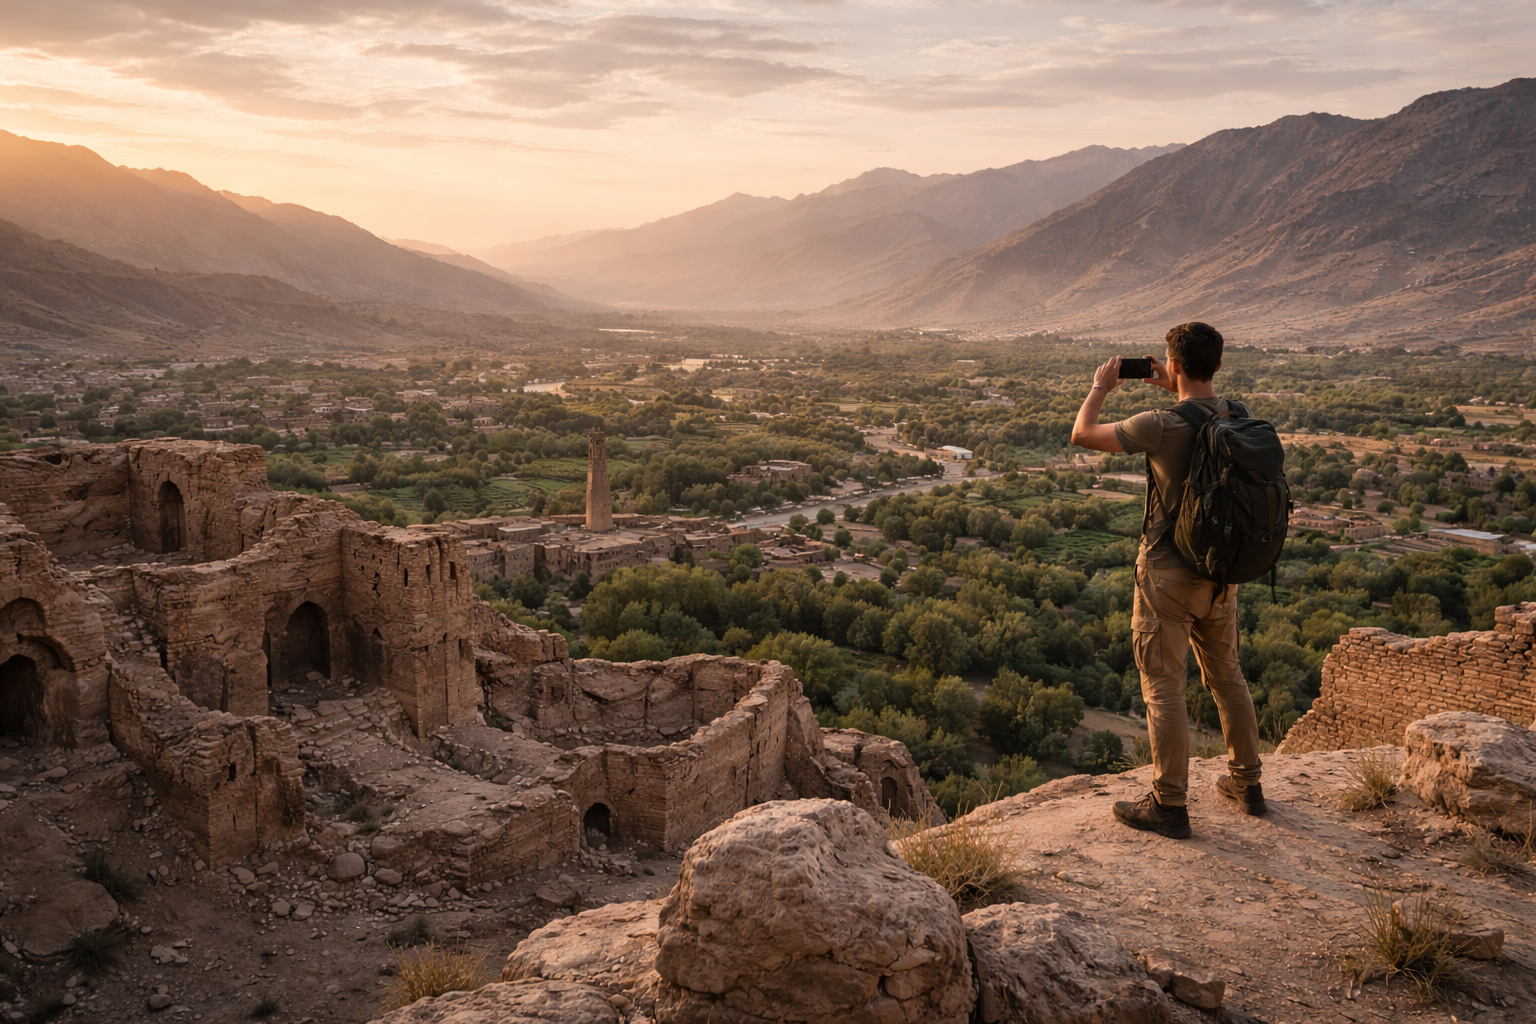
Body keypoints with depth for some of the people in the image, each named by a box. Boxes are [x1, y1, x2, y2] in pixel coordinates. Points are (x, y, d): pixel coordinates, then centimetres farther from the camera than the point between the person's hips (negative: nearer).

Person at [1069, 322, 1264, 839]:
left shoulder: (1163, 424, -22)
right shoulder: (1240, 417, -2)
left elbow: (1082, 435, -10)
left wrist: (1100, 387, 6)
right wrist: (1174, 391, 25)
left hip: (1169, 573, -7)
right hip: (1222, 570, 7)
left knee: (1164, 687, 2)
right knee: (1226, 676, 20)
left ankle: (1169, 804, 9)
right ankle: (1246, 783, 32)